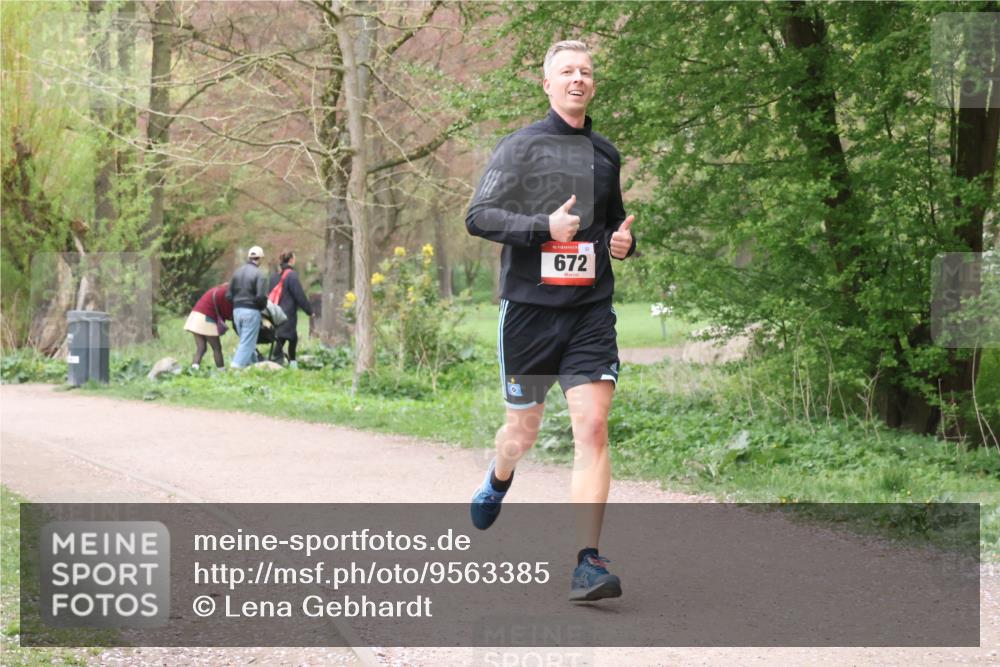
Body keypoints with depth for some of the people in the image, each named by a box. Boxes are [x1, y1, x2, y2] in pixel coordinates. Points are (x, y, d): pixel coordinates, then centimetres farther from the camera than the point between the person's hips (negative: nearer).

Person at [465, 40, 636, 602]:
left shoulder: (606, 154, 14)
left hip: (590, 310, 2)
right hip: (529, 307, -2)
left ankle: (589, 563, -14)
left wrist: (626, 240, 7)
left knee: (593, 427, -13)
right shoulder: (521, 147, 0)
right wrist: (545, 226, -19)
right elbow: (479, 217, -7)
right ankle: (498, 482, 48)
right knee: (523, 432, 11)